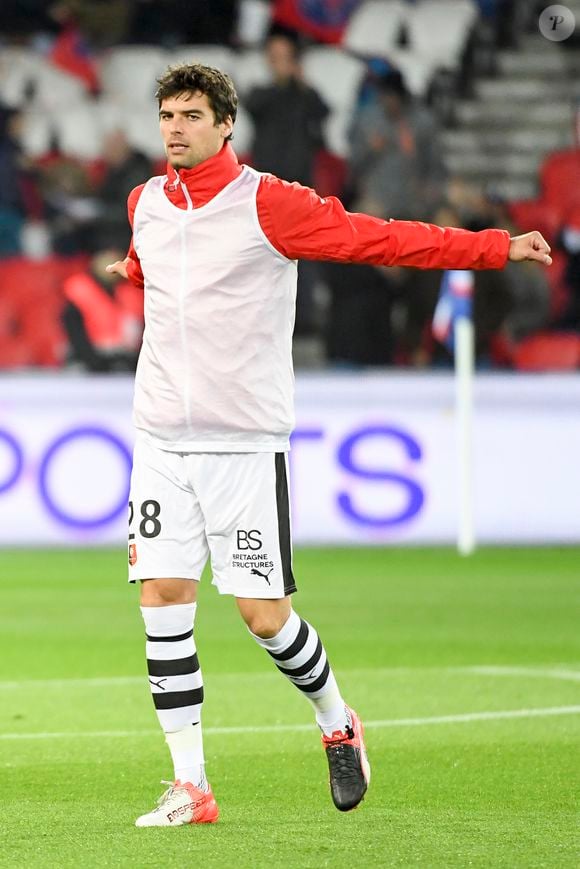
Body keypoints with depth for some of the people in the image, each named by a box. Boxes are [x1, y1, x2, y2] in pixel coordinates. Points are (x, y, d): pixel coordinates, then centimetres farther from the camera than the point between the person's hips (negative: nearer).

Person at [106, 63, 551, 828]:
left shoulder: (265, 204, -9)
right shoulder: (146, 206, 8)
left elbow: (382, 240, -13)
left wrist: (497, 248, -18)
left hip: (246, 442, -4)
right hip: (162, 439, 4)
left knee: (265, 615, -5)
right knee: (163, 597, -5)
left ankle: (337, 724, 24)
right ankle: (190, 786, 1)